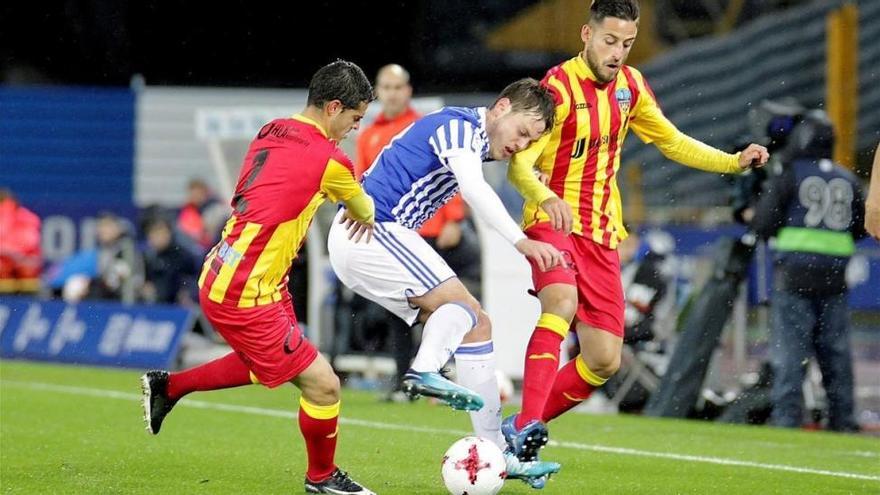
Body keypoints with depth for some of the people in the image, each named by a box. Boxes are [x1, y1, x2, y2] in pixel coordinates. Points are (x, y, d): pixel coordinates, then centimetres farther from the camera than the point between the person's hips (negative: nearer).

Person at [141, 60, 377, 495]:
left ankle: (167, 387, 39)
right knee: (322, 385, -2)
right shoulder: (329, 161, -16)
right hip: (244, 296, -9)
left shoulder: (270, 134, 5)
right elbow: (363, 212, 6)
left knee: (264, 365, 31)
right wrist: (365, 217, 30)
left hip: (220, 275, 9)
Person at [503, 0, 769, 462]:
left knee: (604, 361, -1)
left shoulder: (630, 86, 7)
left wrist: (734, 162, 10)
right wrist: (546, 197, -43)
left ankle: (523, 427, 15)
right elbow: (518, 164, -23)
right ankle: (527, 423, -40)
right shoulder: (560, 86, -14)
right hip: (553, 221, -6)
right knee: (562, 301, -36)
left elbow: (672, 142, 22)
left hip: (601, 233, 6)